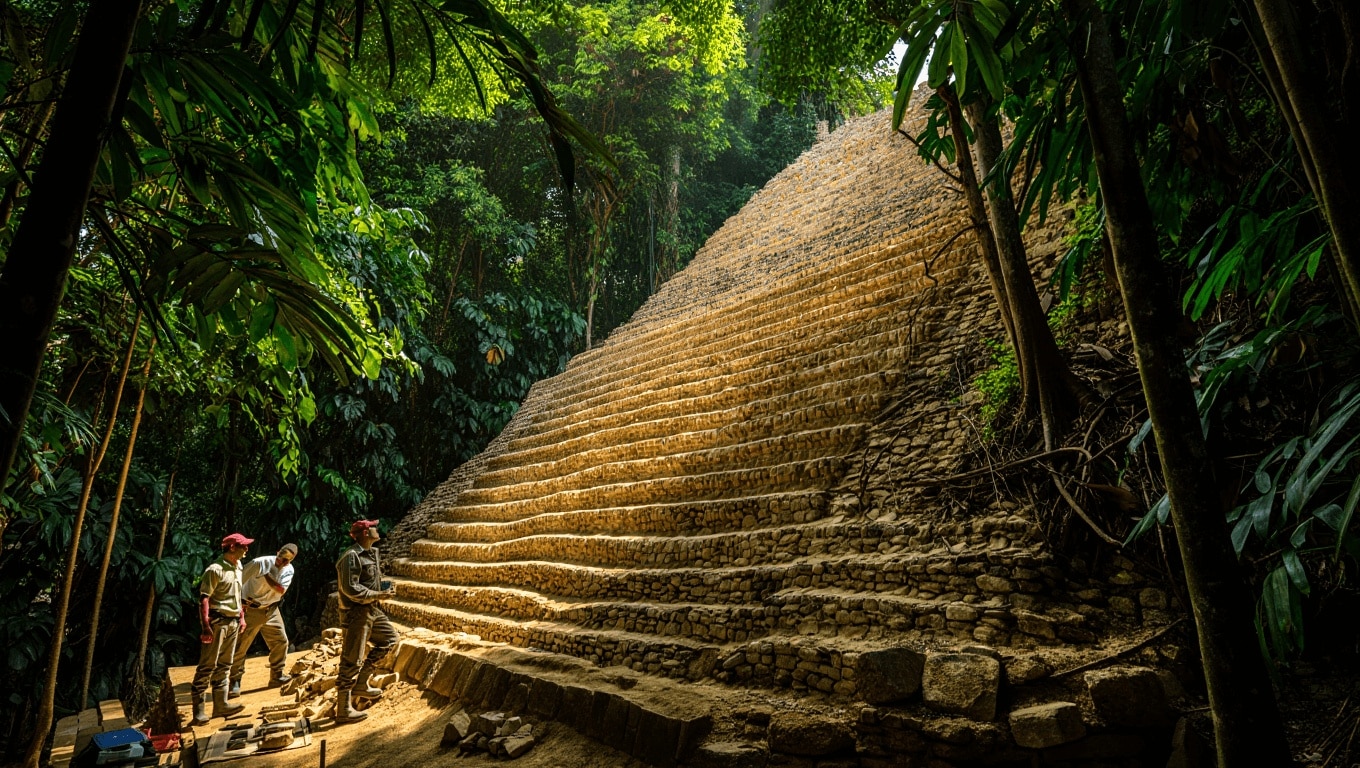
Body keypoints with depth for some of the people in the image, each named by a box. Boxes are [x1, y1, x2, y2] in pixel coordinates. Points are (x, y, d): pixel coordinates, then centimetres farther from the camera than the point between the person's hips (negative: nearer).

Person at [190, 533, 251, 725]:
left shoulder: (238, 568, 12)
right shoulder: (216, 570, -14)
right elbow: (204, 598, -18)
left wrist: (242, 617, 19)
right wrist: (206, 626, -23)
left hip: (233, 622, 8)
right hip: (217, 621, -8)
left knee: (224, 665, 13)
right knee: (207, 666, -4)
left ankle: (220, 704, 20)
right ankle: (199, 711, 2)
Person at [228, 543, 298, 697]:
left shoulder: (288, 570, -5)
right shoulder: (260, 563, -20)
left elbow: (281, 589, -20)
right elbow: (238, 580, -14)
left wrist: (266, 576, -27)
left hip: (271, 610, 5)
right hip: (250, 609, -5)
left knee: (281, 641, 8)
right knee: (240, 646, -4)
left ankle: (277, 676, 22)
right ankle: (234, 682, 7)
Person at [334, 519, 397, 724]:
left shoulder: (372, 552, 10)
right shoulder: (352, 557, -20)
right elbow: (351, 589, -25)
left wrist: (383, 590, 4)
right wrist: (379, 595, -19)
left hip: (372, 610, 10)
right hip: (356, 613, -10)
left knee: (389, 638, 19)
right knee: (351, 661, -2)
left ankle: (361, 684, 25)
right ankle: (343, 709, 7)